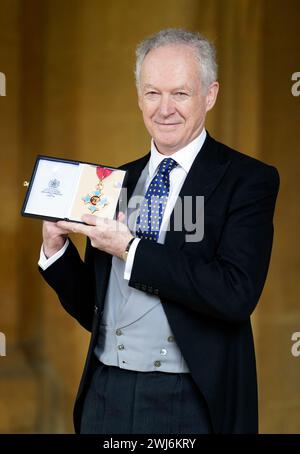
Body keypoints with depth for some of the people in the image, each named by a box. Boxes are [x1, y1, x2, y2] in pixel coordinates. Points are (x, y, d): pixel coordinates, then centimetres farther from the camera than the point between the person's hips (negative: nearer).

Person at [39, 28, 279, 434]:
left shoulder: (248, 180, -6)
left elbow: (237, 295, -20)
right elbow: (93, 310, 12)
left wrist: (130, 249, -17)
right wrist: (57, 248, -4)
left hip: (193, 405, -4)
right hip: (105, 399, 4)